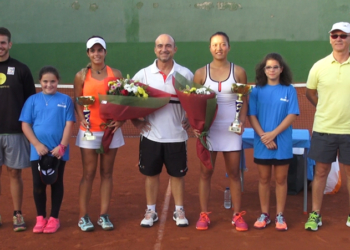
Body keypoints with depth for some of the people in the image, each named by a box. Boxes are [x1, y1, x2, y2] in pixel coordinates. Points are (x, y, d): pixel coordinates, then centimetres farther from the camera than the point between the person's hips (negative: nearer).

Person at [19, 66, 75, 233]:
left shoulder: (65, 100, 1)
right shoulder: (32, 100, 3)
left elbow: (69, 124, -2)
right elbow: (25, 125, 0)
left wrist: (62, 146, -12)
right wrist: (37, 145, -11)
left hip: (58, 151, -1)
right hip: (38, 151, 1)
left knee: (56, 183, 8)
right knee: (38, 184, 3)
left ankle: (54, 218, 18)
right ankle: (40, 218, 18)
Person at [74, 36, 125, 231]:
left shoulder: (116, 74, 2)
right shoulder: (82, 75, 2)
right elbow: (77, 101, 4)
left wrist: (121, 120, -12)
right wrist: (81, 119, -14)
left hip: (111, 129, 1)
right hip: (89, 130, -1)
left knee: (107, 173, 7)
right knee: (89, 173, 2)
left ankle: (104, 215, 14)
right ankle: (84, 216, 9)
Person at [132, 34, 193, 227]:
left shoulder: (185, 74, 0)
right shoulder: (144, 74, -1)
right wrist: (135, 120, -2)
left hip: (176, 136, 0)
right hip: (151, 135, 0)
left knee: (177, 174, 8)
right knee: (151, 174, 8)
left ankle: (179, 211, 22)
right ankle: (151, 212, 22)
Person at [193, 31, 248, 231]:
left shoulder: (239, 72, 0)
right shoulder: (201, 73, 0)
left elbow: (244, 101, 4)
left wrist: (242, 121, -11)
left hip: (231, 129, 0)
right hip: (208, 129, 0)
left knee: (234, 173, 6)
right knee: (206, 172, 5)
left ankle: (238, 215, 14)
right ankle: (204, 215, 13)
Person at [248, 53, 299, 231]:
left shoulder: (289, 90, -1)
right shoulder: (257, 91, 2)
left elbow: (292, 115, -7)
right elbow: (252, 116, -1)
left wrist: (273, 133, -15)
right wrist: (263, 136, -14)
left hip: (282, 142, -1)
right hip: (261, 143, 1)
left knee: (281, 179, 6)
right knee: (264, 179, 9)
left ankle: (280, 216, 15)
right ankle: (264, 214, 19)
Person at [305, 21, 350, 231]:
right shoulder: (319, 66, 0)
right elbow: (310, 93, 12)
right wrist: (329, 109, 8)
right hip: (323, 129, 0)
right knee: (321, 171, 7)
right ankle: (315, 215, 16)